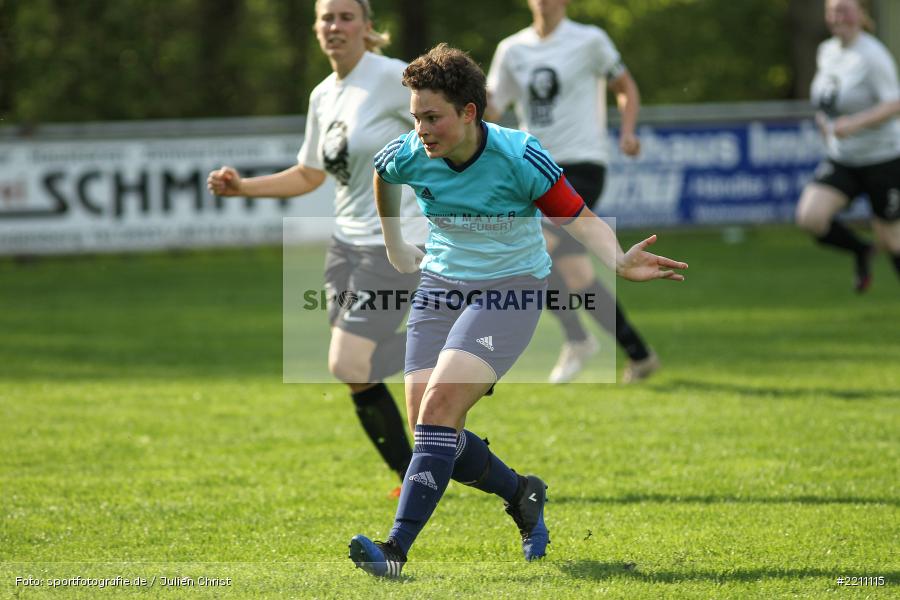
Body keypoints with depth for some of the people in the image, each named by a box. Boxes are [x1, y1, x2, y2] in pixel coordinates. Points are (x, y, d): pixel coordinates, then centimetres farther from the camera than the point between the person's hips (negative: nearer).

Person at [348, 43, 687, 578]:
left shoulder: (520, 157, -20)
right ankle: (522, 494, 24)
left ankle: (397, 549, -24)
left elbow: (581, 219, -14)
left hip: (510, 289, -5)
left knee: (439, 406, -23)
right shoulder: (410, 155, -9)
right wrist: (395, 246, 23)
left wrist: (619, 263, -33)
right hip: (441, 287, 5)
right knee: (430, 429, -4)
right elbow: (380, 176, 17)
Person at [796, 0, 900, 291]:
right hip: (841, 158, 6)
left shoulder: (872, 56, -17)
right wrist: (825, 121, 10)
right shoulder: (826, 51, 5)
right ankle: (860, 251, 11)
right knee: (810, 217, -16)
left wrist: (855, 123, -37)